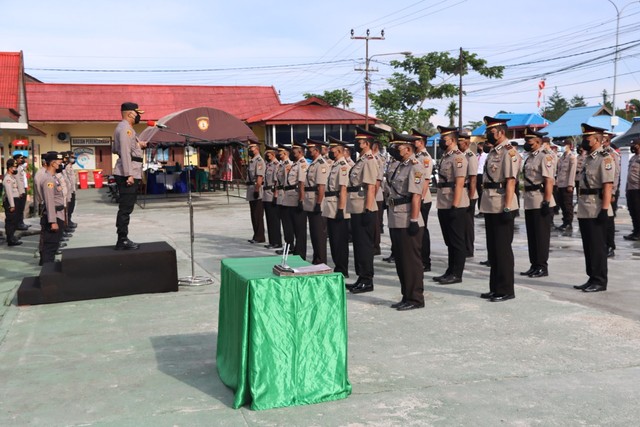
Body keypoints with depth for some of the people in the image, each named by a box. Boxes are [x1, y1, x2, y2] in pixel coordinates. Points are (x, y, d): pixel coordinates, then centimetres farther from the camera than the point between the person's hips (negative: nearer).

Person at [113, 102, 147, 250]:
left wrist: (137, 145, 20)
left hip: (129, 174, 10)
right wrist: (129, 174, -24)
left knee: (126, 208, 11)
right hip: (127, 175, -10)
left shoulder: (125, 128, 20)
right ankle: (122, 241, -6)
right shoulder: (125, 128, -12)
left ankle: (123, 239, 16)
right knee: (125, 208, -8)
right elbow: (125, 152, -20)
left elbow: (116, 149, 25)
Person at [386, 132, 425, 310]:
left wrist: (414, 221, -22)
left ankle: (415, 298, 8)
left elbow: (416, 196, -19)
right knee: (400, 260, 14)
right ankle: (406, 296, 24)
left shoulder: (415, 167, -12)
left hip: (407, 222, -9)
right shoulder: (398, 166, 15)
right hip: (395, 221, 9)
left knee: (411, 261, -1)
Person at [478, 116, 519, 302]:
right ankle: (495, 288, 24)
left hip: (501, 207, -9)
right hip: (490, 207, 9)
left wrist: (507, 208, -23)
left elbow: (510, 181, -19)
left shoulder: (508, 152, -13)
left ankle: (506, 290, 7)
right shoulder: (493, 152, 15)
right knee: (492, 248, 14)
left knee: (503, 249, -2)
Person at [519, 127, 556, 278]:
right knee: (532, 235, 13)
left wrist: (547, 202, -22)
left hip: (540, 202, -9)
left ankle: (542, 267, 6)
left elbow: (549, 181, -19)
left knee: (541, 236, -2)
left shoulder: (545, 156, -13)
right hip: (530, 202, 9)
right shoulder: (530, 156, 15)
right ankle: (534, 265, 21)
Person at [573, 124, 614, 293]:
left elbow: (608, 186, -18)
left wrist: (604, 209, -23)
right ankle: (592, 278, 22)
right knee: (588, 246, 13)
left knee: (598, 247, -2)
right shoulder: (588, 158, 16)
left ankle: (600, 281, 6)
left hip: (596, 211, -9)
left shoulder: (605, 158, -12)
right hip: (585, 210, 9)